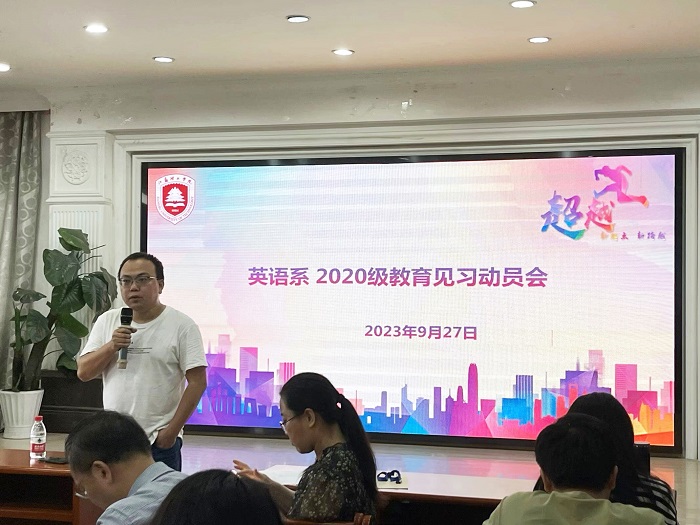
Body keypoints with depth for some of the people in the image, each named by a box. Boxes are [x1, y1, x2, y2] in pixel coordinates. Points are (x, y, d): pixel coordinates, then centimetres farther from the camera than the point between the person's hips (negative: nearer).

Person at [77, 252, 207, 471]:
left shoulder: (182, 326, -5)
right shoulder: (107, 321, 9)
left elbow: (197, 382, -8)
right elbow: (83, 372, 6)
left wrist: (172, 431, -12)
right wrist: (112, 346, -11)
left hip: (159, 443, -4)